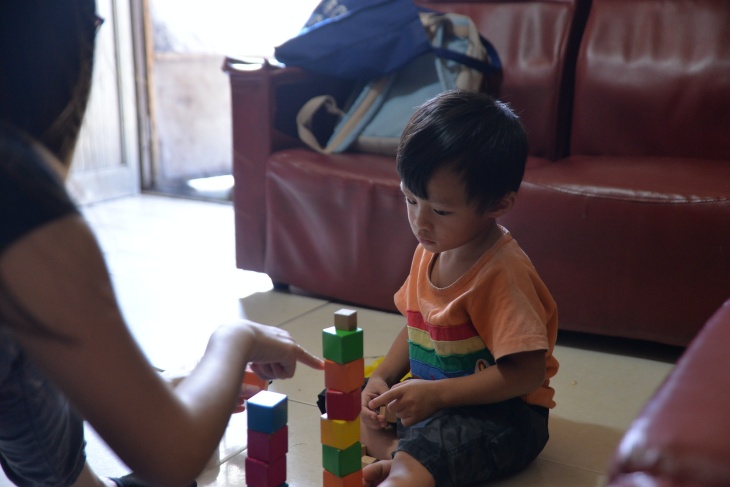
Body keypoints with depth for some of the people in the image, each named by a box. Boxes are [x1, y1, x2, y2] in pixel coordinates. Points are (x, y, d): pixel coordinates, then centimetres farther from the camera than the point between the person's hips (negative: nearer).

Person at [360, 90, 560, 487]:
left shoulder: (502, 271, -23)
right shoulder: (429, 251, 3)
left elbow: (527, 373, -25)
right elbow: (414, 328, 16)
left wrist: (436, 394, -28)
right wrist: (381, 378, -2)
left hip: (499, 413, -10)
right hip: (428, 397, 10)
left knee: (422, 453, -38)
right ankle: (398, 455, -13)